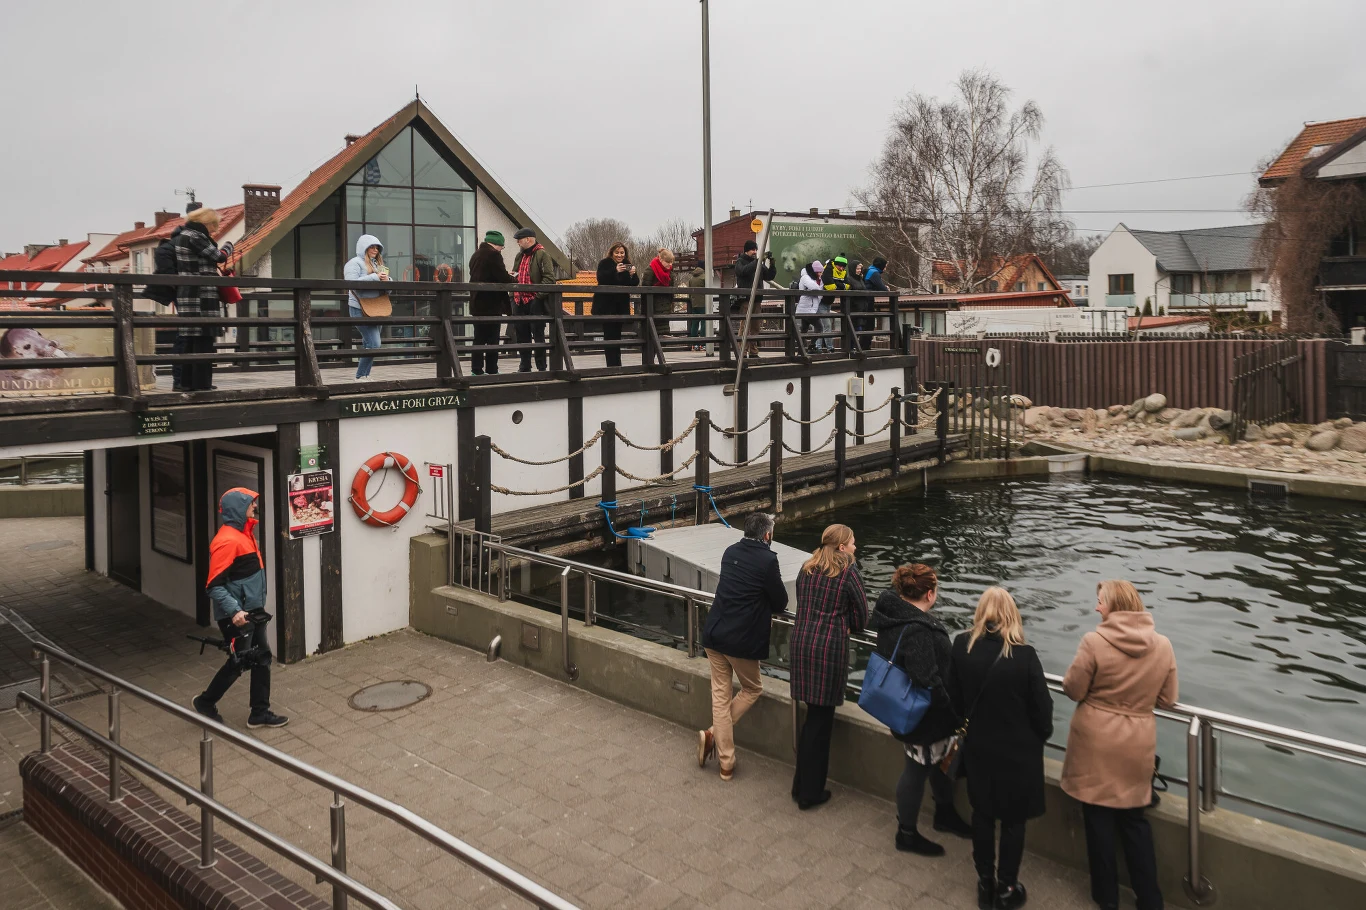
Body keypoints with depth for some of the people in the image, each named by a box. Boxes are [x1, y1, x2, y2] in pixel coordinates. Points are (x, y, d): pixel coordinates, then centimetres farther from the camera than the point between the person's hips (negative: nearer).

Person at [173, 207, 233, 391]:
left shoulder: (182, 235, 20)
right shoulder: (194, 236, -10)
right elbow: (219, 256, -8)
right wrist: (228, 246, 10)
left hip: (186, 296, 10)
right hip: (201, 298, -10)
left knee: (189, 341, 10)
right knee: (203, 340, -8)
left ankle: (188, 383, 14)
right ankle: (202, 385, -8)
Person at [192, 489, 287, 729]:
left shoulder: (245, 532, 8)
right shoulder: (227, 541, -21)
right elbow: (214, 585, -23)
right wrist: (234, 611, -31)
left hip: (253, 611, 9)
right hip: (236, 616, -9)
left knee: (262, 657, 11)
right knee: (237, 663, 4)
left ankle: (260, 713, 21)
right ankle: (205, 702, 27)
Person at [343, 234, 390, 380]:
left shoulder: (377, 264, 17)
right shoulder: (355, 263, -5)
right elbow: (352, 283, -21)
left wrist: (386, 280, -7)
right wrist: (375, 277, -23)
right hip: (361, 309, -8)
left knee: (369, 345, 10)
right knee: (374, 344, -15)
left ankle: (365, 374, 16)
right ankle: (360, 376, -5)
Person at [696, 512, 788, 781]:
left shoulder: (730, 552, 4)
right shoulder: (767, 560, -15)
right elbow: (781, 603, -7)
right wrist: (766, 608, 14)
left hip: (715, 634, 6)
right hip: (742, 638, -5)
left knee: (720, 695, 12)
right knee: (752, 689, 19)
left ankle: (726, 763, 16)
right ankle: (713, 734, 6)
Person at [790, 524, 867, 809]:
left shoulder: (806, 569, 11)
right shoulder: (849, 572, -7)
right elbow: (861, 617, -2)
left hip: (801, 644, 6)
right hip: (830, 648, -6)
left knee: (813, 714, 20)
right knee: (821, 719, 4)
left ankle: (802, 784, 31)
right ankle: (810, 792, 12)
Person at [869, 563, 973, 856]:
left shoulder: (892, 613, -2)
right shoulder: (917, 631, -33)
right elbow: (928, 681, -33)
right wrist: (952, 714, -18)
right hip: (923, 715, -10)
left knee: (941, 758, 26)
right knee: (917, 769, 9)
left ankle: (944, 814, 47)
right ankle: (907, 834, 28)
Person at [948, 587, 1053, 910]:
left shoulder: (961, 646, -14)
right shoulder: (1024, 655, -23)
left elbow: (954, 697, -2)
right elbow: (1042, 708, -13)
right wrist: (1040, 736, 8)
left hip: (978, 746, 3)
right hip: (1018, 750, -3)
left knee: (982, 813, 19)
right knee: (1013, 819, 14)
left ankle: (985, 882, 32)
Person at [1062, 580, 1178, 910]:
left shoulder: (1094, 641, -18)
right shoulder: (1163, 645, -5)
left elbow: (1072, 690, -10)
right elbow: (1167, 699, 4)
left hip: (1095, 742, -3)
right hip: (1136, 744, 3)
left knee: (1099, 818, 12)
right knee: (1134, 820, 18)